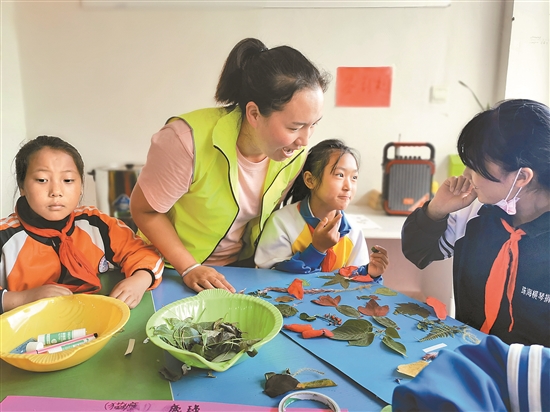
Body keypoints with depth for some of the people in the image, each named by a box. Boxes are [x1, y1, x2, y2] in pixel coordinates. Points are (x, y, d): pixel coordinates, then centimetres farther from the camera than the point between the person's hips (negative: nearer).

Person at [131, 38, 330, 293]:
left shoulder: (296, 152, -14)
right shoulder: (189, 138, -28)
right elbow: (144, 210, -15)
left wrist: (259, 266, -1)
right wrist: (190, 269, -17)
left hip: (241, 265, 3)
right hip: (174, 268, -3)